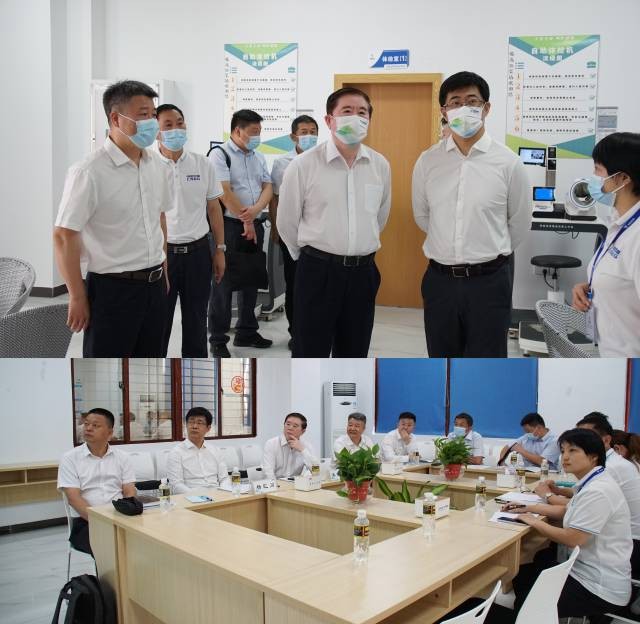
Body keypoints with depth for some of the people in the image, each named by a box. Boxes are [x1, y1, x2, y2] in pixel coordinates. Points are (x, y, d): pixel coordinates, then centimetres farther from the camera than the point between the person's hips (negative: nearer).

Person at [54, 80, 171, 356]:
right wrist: (77, 297, -12)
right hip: (113, 288, -7)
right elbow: (63, 235, -15)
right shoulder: (88, 172, -17)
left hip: (154, 286, 7)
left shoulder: (154, 165, 6)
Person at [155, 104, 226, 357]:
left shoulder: (203, 164, 5)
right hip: (160, 251, -3)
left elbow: (213, 207, 10)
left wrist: (220, 250, 7)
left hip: (198, 251, 3)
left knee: (196, 320, 13)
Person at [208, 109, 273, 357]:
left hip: (254, 225, 7)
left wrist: (255, 210, -14)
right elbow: (225, 192, -15)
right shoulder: (220, 155, -7)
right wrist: (245, 221, -12)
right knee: (224, 283, -1)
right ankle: (218, 340, 6)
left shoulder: (259, 157, 13)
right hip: (229, 225, -7)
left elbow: (267, 188, 7)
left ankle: (246, 332, 25)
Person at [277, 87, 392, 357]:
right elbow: (286, 222, 1)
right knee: (310, 355, 3)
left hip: (363, 272, 4)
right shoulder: (303, 165, -9)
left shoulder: (381, 165, 2)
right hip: (318, 271, -4)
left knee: (353, 354, 15)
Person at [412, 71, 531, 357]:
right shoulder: (428, 161, 0)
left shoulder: (508, 162, -6)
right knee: (441, 357, 15)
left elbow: (520, 223, 6)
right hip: (440, 278, 2)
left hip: (489, 280, -2)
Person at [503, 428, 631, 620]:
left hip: (600, 588, -9)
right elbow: (568, 512, 20)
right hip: (587, 569, 10)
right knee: (524, 574, 18)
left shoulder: (597, 491, -26)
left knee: (527, 603, 5)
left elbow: (573, 539, -27)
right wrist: (528, 508, 11)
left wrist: (535, 523, -12)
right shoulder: (592, 483, 7)